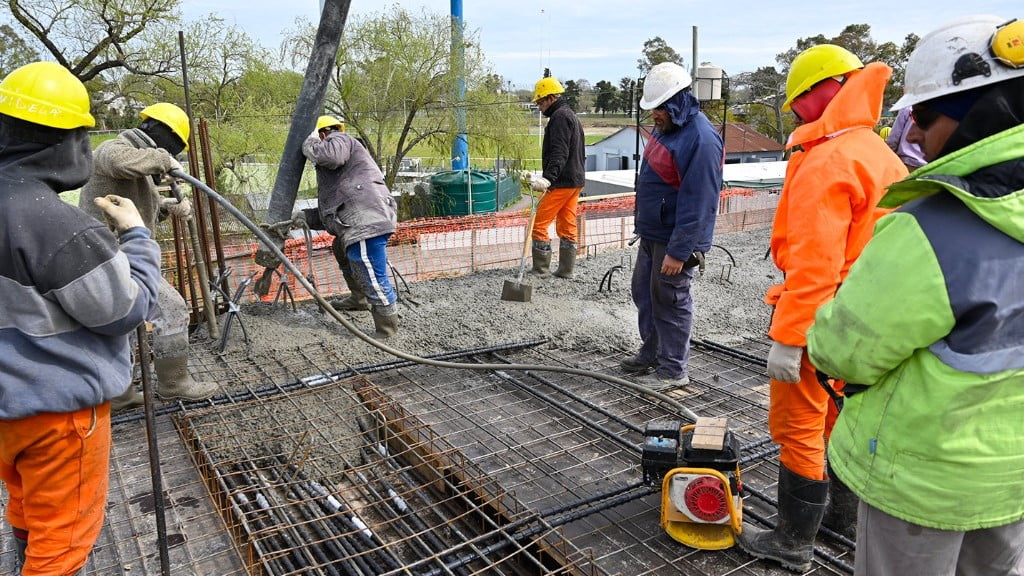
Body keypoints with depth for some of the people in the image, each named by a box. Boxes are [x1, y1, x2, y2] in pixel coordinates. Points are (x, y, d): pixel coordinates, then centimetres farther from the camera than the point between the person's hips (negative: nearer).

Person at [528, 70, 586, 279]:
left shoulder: (559, 116, -12)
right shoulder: (572, 116, 21)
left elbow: (559, 153, -25)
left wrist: (548, 178, -35)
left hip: (561, 183, -10)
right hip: (576, 180, 10)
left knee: (539, 224, -4)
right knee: (567, 227, 11)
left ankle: (541, 269, 0)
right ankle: (566, 270, 15)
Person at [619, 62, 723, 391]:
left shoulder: (701, 139, -23)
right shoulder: (667, 127, 9)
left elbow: (698, 203, -26)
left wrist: (678, 251, -26)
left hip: (675, 240, -10)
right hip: (652, 234, 10)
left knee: (669, 301, 0)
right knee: (643, 292, 18)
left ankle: (673, 370, 15)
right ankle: (651, 354, 35)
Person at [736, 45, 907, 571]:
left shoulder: (824, 163, -20)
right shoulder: (881, 156, 8)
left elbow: (813, 264, -26)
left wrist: (786, 339, -24)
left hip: (820, 317, -9)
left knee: (798, 428, 3)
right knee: (841, 416, 22)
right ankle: (845, 514, 40)